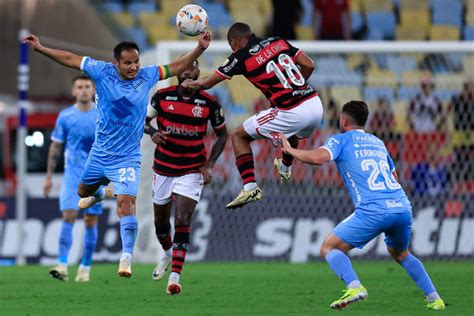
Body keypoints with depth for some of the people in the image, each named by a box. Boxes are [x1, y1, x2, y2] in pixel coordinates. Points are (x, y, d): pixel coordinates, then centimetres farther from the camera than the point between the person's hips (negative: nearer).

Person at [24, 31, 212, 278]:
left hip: (127, 157, -3)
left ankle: (126, 257, -22)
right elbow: (71, 59, -4)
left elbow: (177, 66, 0)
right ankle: (97, 193, 64)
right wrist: (40, 48, -6)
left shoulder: (146, 76, -8)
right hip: (99, 153, 3)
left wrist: (200, 49, -11)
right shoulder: (103, 72, -10)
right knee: (83, 193, 26)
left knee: (126, 203, -20)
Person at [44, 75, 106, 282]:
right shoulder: (65, 116, 4)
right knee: (68, 216, -14)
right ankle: (62, 265, -19)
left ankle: (85, 268, 11)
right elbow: (55, 147, 9)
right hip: (72, 173, 0)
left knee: (91, 221, 2)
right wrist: (49, 176, 6)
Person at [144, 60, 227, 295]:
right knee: (160, 221, 15)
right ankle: (168, 253, 47)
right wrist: (152, 132, -17)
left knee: (182, 220, -16)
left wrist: (209, 165, -7)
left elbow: (222, 135, 4)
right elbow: (143, 120, 6)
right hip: (164, 167, 3)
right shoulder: (162, 97, -7)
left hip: (192, 170, -2)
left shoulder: (209, 103, -9)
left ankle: (175, 276, -17)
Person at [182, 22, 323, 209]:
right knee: (293, 128, 42)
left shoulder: (241, 57, -1)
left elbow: (207, 83, 10)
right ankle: (286, 168, 60)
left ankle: (250, 187, 0)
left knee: (239, 136, 11)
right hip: (315, 104, 6)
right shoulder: (278, 42, 13)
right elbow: (309, 65, 13)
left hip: (292, 113, -6)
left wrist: (188, 84, 30)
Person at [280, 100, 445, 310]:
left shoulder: (340, 140, 8)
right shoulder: (377, 142, 26)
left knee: (328, 248, 4)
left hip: (373, 211, -6)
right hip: (402, 206, 6)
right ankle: (434, 299, 23)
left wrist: (289, 150, 3)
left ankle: (355, 287, -20)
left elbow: (318, 157, -11)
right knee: (400, 254, 32)